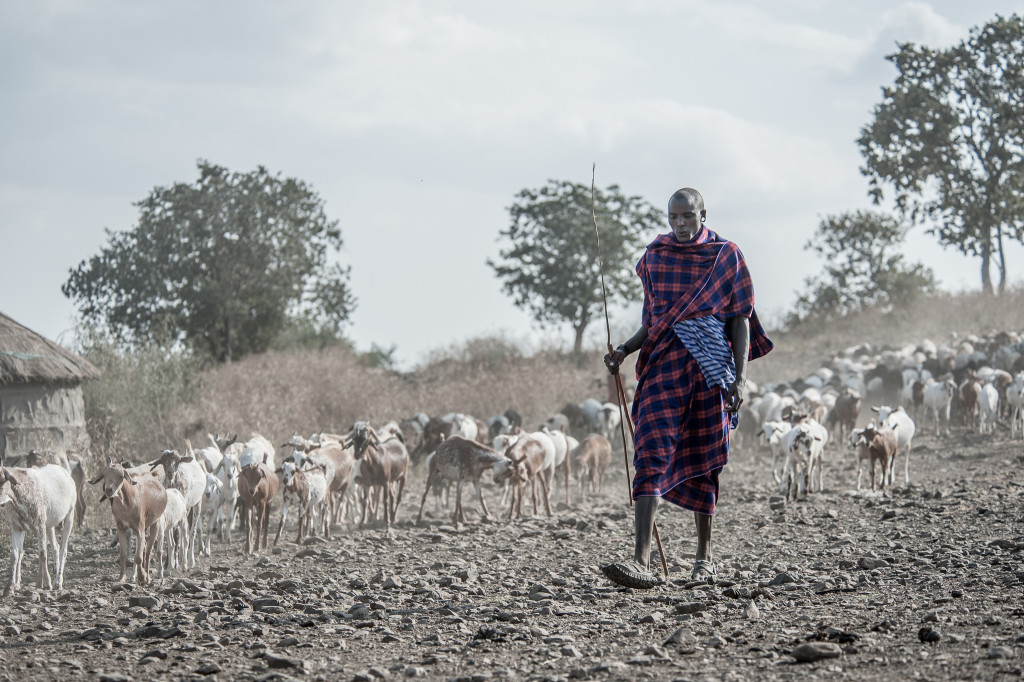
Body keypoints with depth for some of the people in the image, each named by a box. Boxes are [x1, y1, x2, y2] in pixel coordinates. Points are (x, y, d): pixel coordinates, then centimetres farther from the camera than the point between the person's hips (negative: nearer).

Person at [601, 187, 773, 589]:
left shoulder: (726, 256, 3)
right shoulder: (655, 256, 9)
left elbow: (740, 320, 2)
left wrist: (740, 376, -7)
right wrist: (624, 351, -2)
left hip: (710, 367, -1)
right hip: (665, 365, 1)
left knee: (704, 460, 8)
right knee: (652, 458, -13)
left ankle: (704, 556, 24)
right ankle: (642, 562, -23)